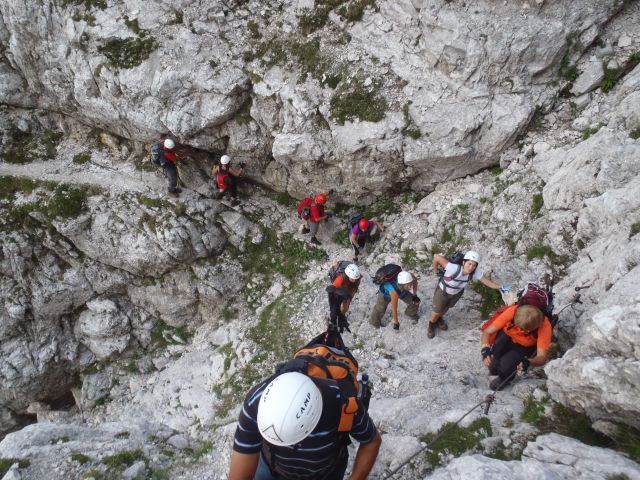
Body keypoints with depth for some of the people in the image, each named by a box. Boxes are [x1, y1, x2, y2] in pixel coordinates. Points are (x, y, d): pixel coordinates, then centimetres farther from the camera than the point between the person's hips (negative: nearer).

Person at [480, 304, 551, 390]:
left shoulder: (544, 325, -34)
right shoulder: (512, 312, -33)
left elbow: (542, 357, -32)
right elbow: (487, 332, -26)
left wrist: (528, 362, -54)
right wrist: (485, 350, -44)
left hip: (525, 347, -1)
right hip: (506, 337, 1)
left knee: (505, 368, -25)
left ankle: (505, 377, 10)